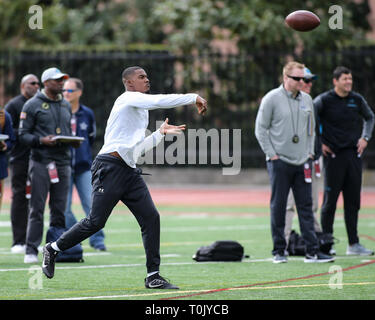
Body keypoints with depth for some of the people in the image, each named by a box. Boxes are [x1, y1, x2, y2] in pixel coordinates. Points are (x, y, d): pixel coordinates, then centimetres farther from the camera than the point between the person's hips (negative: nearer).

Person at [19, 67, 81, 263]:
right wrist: (41, 140, -19)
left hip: (63, 162, 5)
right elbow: (23, 135, -2)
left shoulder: (66, 105, 18)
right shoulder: (32, 105, 0)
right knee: (37, 208, -8)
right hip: (41, 162, -5)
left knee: (60, 209, 5)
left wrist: (73, 141, 3)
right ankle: (31, 251, -6)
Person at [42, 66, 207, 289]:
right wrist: (194, 98, -14)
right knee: (96, 221, -9)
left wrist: (161, 133, 26)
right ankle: (53, 249, 11)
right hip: (110, 168, -9)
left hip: (130, 171, 9)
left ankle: (153, 276, -3)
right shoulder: (128, 99, -2)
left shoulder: (140, 110, 26)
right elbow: (160, 101, -17)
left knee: (151, 217, -4)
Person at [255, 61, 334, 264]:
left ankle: (312, 251, 2)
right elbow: (261, 129, -3)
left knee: (306, 207, 2)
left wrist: (310, 152, 11)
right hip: (280, 162, -5)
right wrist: (271, 154, -8)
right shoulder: (271, 99, -5)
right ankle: (279, 251, 6)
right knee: (278, 207, -1)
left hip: (302, 163, 5)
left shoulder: (306, 100, 11)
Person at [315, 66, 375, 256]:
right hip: (333, 155, -4)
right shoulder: (324, 100, -6)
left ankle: (353, 244, 8)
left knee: (353, 201, 5)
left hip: (354, 154, 4)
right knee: (330, 200, -2)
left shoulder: (357, 100, 8)